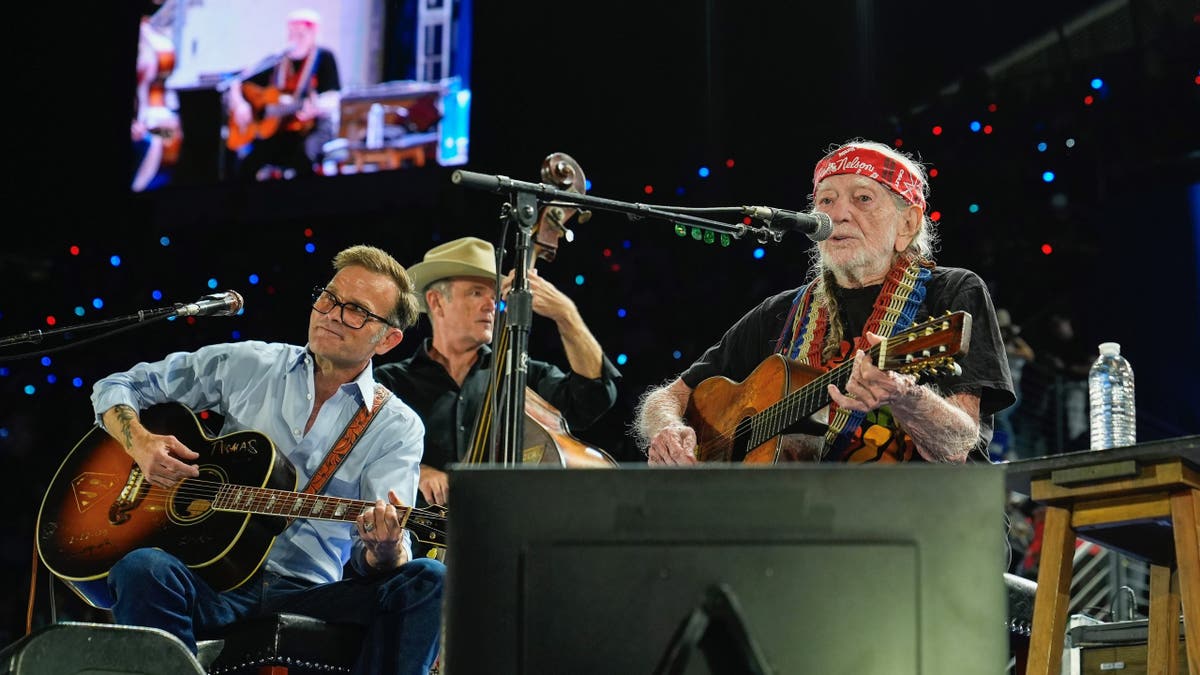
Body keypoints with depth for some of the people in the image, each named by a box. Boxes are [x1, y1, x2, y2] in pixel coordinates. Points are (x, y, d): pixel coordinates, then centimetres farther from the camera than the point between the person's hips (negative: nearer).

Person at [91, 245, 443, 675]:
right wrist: (141, 443, -4)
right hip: (213, 586, 1)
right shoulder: (247, 365, 9)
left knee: (428, 580, -26)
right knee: (143, 569, -33)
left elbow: (371, 559, -5)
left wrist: (385, 550, -30)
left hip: (310, 597, 0)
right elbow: (118, 387, 17)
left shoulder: (397, 427, 6)